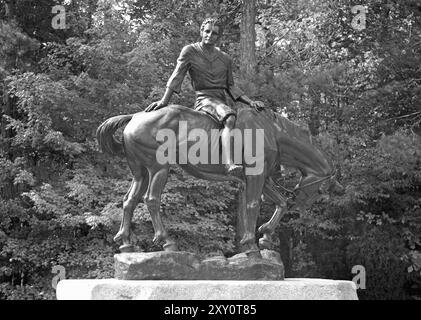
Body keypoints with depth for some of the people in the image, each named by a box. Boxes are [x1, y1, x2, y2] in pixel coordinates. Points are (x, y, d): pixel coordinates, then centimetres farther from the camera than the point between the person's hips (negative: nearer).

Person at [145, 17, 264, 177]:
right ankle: (229, 164, -55)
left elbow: (231, 87, 17)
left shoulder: (225, 59, 15)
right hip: (205, 99, -7)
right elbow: (177, 76, -3)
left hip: (225, 100, 7)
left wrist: (251, 102, 5)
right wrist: (164, 101, -12)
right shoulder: (190, 51, 4)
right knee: (230, 119, -36)